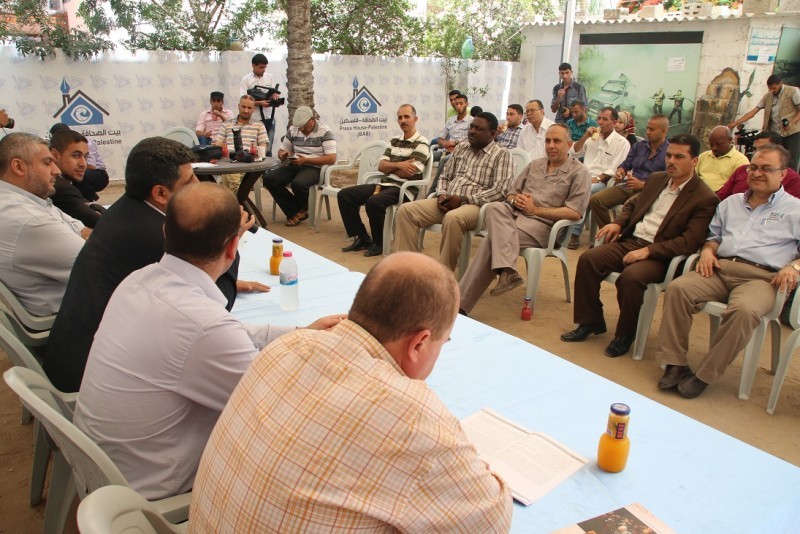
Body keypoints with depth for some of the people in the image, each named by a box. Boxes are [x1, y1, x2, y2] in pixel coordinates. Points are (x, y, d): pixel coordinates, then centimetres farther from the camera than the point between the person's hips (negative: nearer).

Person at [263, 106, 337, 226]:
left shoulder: (324, 131, -8)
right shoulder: (293, 129, 9)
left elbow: (332, 159, -15)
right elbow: (281, 151, 19)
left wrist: (306, 160, -19)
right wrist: (283, 155, -9)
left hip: (314, 168, -6)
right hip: (294, 166, 6)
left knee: (298, 183, -37)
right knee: (268, 179, -18)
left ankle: (302, 210, -1)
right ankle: (296, 212, -12)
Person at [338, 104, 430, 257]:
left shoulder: (421, 144, -5)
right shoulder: (394, 141, 17)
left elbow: (408, 172, -15)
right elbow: (381, 166, 8)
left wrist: (390, 167, 2)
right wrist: (398, 165, -11)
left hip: (403, 188, -8)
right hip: (384, 184, 8)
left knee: (373, 202, -36)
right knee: (344, 195, -3)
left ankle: (379, 243, -11)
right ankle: (362, 238, 1)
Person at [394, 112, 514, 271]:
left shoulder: (501, 155, -1)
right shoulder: (460, 148, 18)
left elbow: (500, 191, -12)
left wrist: (463, 199, -16)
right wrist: (442, 195, -2)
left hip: (475, 205, -6)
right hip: (447, 202, 6)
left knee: (452, 218, -40)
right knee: (406, 210, -13)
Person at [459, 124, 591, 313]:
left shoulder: (579, 173, 4)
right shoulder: (535, 165, 23)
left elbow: (575, 213, -8)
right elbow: (511, 192, 23)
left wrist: (535, 209, -10)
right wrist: (515, 200, -3)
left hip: (542, 224, -5)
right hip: (515, 213, 6)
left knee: (492, 239, -29)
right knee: (494, 208, -30)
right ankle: (507, 270, -41)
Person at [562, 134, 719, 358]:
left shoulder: (705, 199, -7)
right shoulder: (656, 180, 15)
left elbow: (690, 241, -16)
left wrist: (648, 251, -23)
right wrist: (618, 223, 4)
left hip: (659, 255, -6)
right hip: (630, 241, 6)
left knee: (630, 277, -34)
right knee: (587, 259, -16)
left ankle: (625, 335, -9)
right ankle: (590, 321, -1)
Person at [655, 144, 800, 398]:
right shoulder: (731, 203, 28)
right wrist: (708, 249, 8)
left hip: (761, 277, -4)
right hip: (719, 269, 4)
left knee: (744, 310, -38)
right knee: (677, 289, -27)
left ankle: (705, 375, -26)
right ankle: (674, 364, -23)